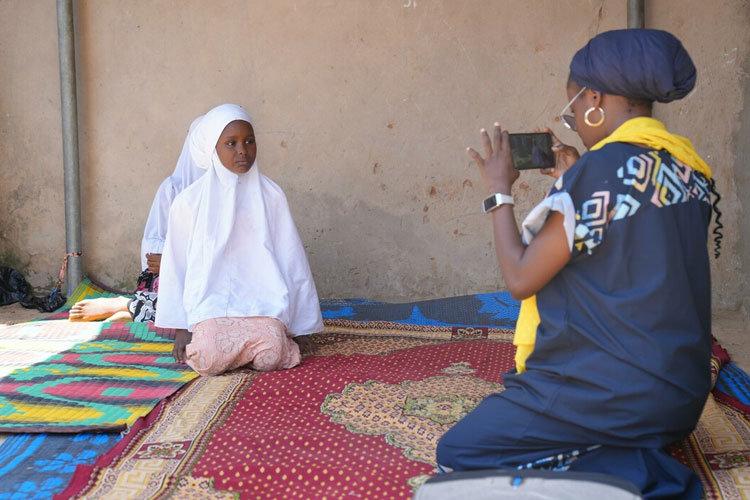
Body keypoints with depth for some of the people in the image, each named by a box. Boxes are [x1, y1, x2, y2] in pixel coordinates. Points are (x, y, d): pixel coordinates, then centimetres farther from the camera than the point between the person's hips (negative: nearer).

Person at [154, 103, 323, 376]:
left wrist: (301, 325, 8)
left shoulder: (270, 196, 4)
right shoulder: (189, 201, 2)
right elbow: (176, 266, 7)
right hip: (211, 306, 0)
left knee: (271, 357, -27)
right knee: (210, 358, -28)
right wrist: (180, 327, 3)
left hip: (263, 304, 1)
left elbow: (292, 260, 8)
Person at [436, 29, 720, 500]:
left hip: (611, 392, -9)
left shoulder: (599, 170, -18)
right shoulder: (691, 168, 6)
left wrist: (500, 190, -1)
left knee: (456, 454, 3)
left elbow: (521, 278, -13)